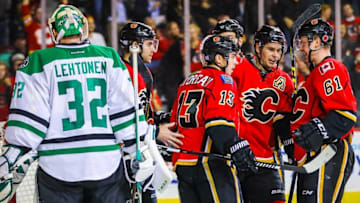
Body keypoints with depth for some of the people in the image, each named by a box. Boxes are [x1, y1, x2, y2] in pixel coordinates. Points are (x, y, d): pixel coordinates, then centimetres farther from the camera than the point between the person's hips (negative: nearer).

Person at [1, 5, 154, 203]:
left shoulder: (39, 62, -1)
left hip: (58, 169, -1)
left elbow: (27, 120, -4)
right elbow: (126, 111, 4)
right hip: (106, 166, 2)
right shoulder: (108, 58, 5)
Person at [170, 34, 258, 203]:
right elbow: (219, 120, -19)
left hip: (183, 163, 8)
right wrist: (236, 147, -26)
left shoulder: (186, 83, 20)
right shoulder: (222, 80, -5)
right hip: (211, 163, -8)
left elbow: (175, 122, 25)